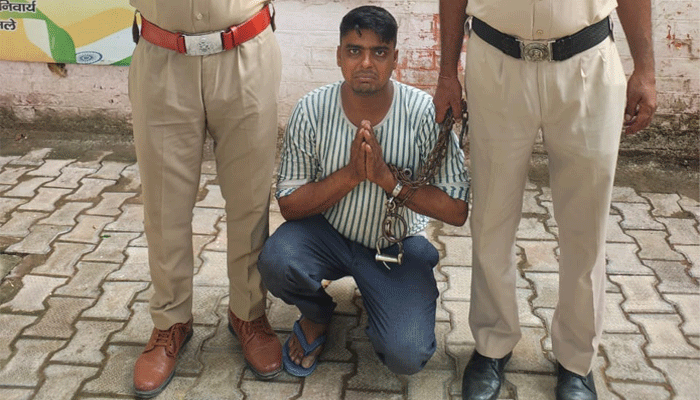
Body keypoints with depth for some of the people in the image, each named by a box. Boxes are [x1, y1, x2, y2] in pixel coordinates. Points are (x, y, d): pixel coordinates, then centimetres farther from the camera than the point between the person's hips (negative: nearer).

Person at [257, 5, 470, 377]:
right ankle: (316, 316, 6)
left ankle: (386, 310, 17)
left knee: (406, 356, -22)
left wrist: (386, 177, -29)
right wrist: (351, 173, -26)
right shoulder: (311, 110, -14)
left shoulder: (425, 113, -18)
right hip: (327, 233, 2)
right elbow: (289, 205, -10)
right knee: (275, 260, -31)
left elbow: (456, 210, -17)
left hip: (398, 246, -1)